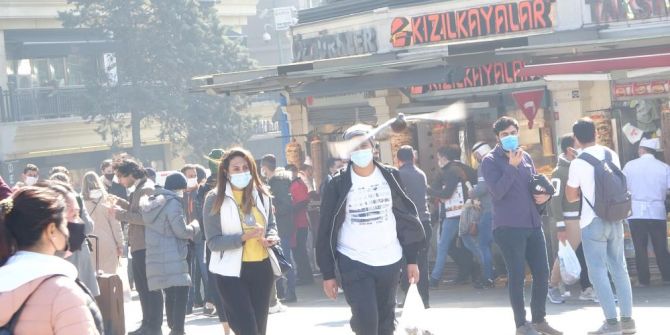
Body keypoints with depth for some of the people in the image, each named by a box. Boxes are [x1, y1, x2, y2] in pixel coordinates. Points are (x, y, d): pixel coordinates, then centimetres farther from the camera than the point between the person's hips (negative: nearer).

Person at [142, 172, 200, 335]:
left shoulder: (153, 201, 16)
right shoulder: (172, 202, -11)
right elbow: (181, 231, -15)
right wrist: (194, 226, 3)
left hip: (156, 258, 9)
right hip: (173, 258, -9)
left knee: (170, 295, 17)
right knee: (181, 294, -9)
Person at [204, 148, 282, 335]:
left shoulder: (262, 195, 6)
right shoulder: (215, 199, -7)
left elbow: (271, 225, 19)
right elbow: (213, 242, -10)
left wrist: (272, 237, -5)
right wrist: (244, 237, -24)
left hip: (262, 267, 5)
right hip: (232, 271, -5)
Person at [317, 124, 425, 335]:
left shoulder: (390, 177, 2)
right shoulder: (338, 185, -5)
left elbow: (407, 218, 8)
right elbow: (326, 230, -2)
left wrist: (412, 259, 4)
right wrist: (328, 274, -5)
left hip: (389, 261, 3)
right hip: (354, 263, -3)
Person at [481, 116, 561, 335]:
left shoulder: (526, 157, 13)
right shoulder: (491, 161, -4)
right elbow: (497, 192, -17)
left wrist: (545, 195, 0)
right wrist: (512, 166, -23)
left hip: (533, 224, 6)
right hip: (508, 227, -6)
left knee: (542, 273, 8)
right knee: (517, 275, -3)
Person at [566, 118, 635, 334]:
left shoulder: (578, 163, -11)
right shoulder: (612, 155, 5)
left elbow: (571, 197, 0)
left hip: (593, 222, -5)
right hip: (616, 219, 5)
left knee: (598, 272, -2)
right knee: (619, 268, 12)